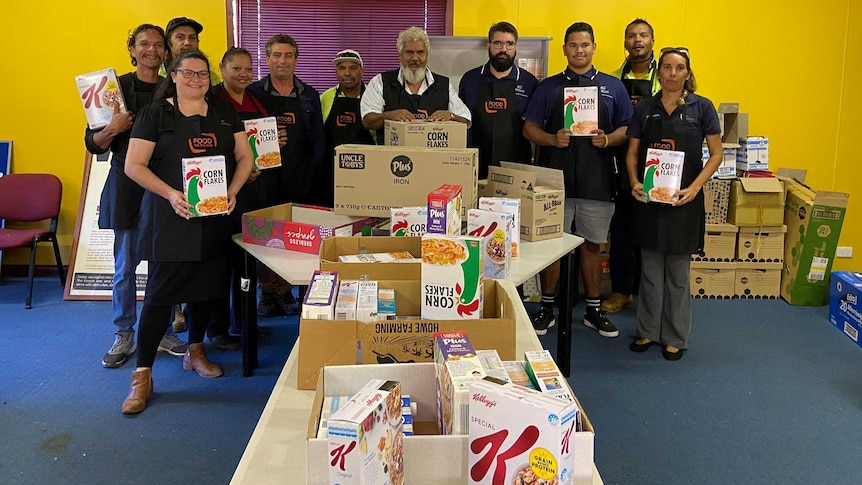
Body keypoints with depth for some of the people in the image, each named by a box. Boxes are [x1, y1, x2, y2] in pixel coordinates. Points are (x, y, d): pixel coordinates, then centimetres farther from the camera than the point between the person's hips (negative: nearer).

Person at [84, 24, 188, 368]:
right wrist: (112, 129, -18)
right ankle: (124, 336, 18)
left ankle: (161, 332, 21)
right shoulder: (116, 88, 2)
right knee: (124, 266, 4)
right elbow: (93, 144, 2)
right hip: (126, 187, -2)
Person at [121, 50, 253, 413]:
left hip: (215, 218, 4)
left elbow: (244, 157, 11)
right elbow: (134, 166, -5)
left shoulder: (224, 115, 12)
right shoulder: (155, 113, 0)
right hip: (169, 218, -4)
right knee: (160, 291, -4)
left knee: (207, 285, 12)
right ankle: (142, 375, 4)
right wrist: (170, 193, -18)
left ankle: (195, 351, 33)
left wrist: (232, 192, -6)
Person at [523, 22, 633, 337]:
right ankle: (547, 308, 17)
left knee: (592, 245, 9)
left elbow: (627, 129, 9)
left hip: (597, 181, 1)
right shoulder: (548, 87, 8)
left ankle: (593, 310, 21)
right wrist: (553, 139, -14)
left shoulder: (613, 87, 9)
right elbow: (529, 128, 5)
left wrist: (608, 139, -12)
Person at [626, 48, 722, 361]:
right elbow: (632, 152, 8)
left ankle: (676, 338, 19)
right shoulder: (645, 108, 5)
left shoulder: (701, 107, -1)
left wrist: (695, 187, -15)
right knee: (650, 269, 10)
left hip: (683, 198, -2)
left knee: (678, 273, 7)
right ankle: (647, 331, 23)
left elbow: (716, 154, -1)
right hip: (649, 197, 2)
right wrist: (634, 182, -10)